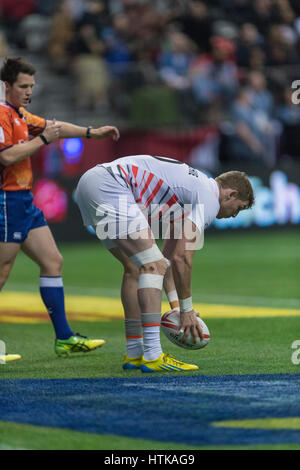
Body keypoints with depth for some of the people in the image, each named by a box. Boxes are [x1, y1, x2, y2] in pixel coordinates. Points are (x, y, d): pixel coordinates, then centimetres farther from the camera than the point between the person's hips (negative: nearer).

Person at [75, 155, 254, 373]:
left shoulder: (195, 187, 26)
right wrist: (187, 310, 1)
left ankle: (134, 354, 20)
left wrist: (176, 305, 22)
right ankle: (152, 356, -15)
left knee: (135, 267, 18)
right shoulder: (208, 198, -3)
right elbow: (182, 258, -8)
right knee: (153, 265, -10)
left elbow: (170, 256, 29)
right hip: (109, 187, -11)